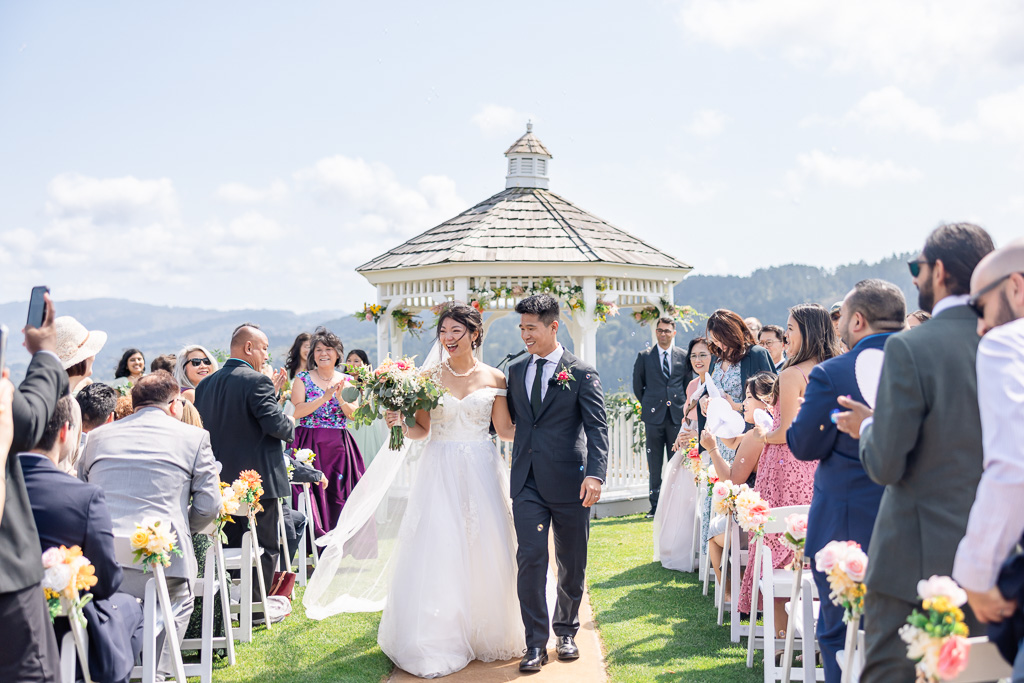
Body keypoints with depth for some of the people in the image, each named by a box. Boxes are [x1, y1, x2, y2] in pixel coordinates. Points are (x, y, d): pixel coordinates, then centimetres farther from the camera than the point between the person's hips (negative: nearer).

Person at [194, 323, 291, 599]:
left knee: (233, 545, 17)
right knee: (264, 547, 5)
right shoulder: (257, 381, -16)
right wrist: (290, 423, -1)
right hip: (259, 480, -7)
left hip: (222, 481, 7)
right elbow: (275, 425, -24)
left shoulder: (205, 384, 9)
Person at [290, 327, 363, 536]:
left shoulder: (347, 381, 9)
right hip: (309, 446, -2)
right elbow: (297, 411, -11)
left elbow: (354, 414, 0)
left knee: (339, 497, 0)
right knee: (311, 495, -7)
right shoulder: (302, 379, 2)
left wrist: (339, 398, -17)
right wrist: (324, 397, -19)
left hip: (339, 447, 2)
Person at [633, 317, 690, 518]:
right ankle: (655, 505, 7)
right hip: (654, 417, -1)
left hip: (677, 416, 1)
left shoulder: (684, 356, 8)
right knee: (654, 465, 2)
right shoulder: (644, 356, 5)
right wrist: (648, 405, 8)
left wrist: (684, 408, 7)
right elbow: (637, 385, 11)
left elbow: (688, 385, 13)